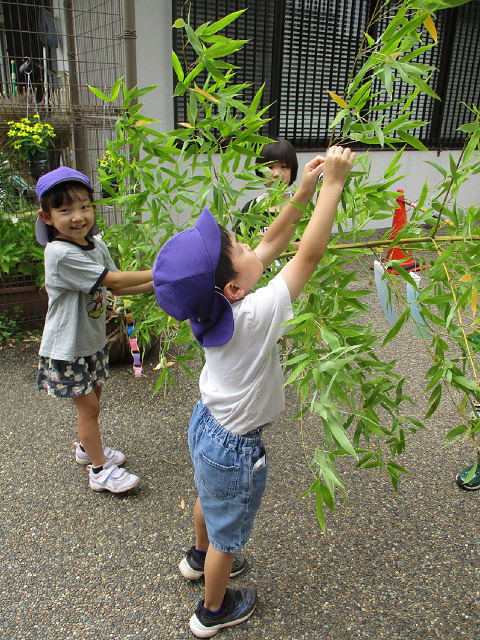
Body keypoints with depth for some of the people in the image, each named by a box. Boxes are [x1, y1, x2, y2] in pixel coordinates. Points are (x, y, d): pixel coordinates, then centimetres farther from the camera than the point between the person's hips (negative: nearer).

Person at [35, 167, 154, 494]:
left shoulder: (96, 244, -1)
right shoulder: (60, 253, -28)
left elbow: (115, 288, 3)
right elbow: (113, 279, -28)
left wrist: (156, 285, -10)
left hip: (93, 340, 7)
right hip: (67, 348, -7)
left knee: (94, 395, 21)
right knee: (88, 405, 4)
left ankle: (88, 447, 44)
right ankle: (100, 470, 20)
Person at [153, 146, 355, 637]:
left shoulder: (219, 302, -14)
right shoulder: (255, 314, -36)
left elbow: (272, 242, -5)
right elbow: (310, 254, -33)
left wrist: (303, 193, -8)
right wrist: (332, 184, -27)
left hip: (206, 424, 8)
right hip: (234, 448, -8)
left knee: (209, 498, 34)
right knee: (227, 533, 19)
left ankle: (200, 558, 64)